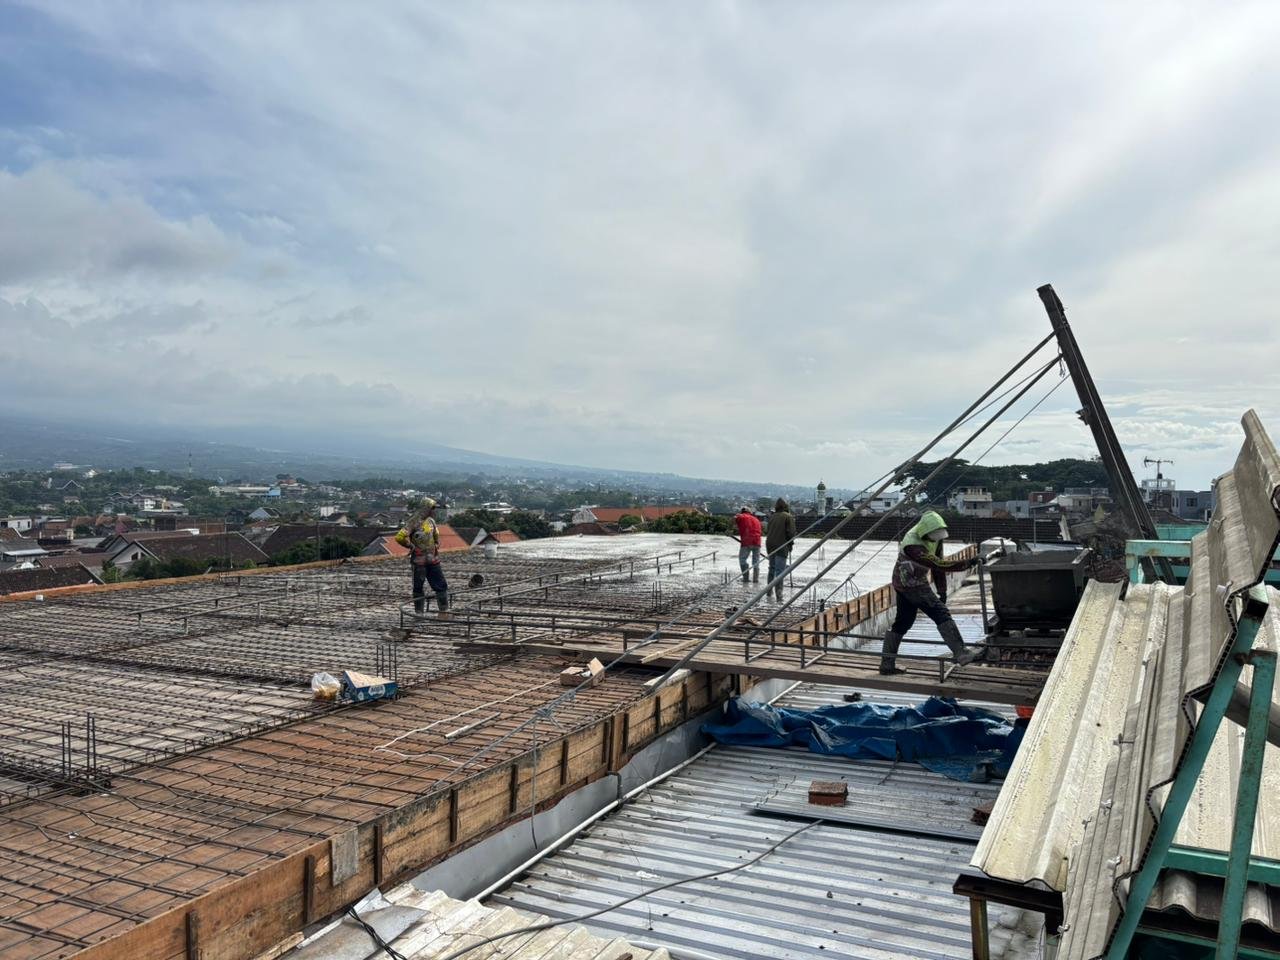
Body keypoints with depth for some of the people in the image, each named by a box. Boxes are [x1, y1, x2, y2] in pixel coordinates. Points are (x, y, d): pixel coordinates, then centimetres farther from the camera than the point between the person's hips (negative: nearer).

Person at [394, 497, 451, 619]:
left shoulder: (431, 521, 10)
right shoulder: (414, 522, -13)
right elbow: (399, 537, -22)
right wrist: (411, 546, -11)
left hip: (433, 560, 7)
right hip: (419, 560, -7)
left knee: (441, 585, 5)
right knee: (418, 587, 5)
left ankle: (444, 611, 12)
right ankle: (418, 613, 14)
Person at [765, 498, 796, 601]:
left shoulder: (772, 516, 8)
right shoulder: (788, 517, -8)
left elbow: (769, 530, 12)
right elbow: (791, 532, -11)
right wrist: (790, 544, 2)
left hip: (770, 545, 5)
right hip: (781, 546, -5)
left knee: (772, 568, 18)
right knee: (780, 570, -4)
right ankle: (778, 592, -9)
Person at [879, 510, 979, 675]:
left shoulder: (935, 536, -5)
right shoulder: (912, 545, -32)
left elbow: (938, 563, 3)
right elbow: (938, 565, -37)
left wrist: (942, 591, 4)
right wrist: (967, 563, -39)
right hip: (912, 585, -9)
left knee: (902, 623, 12)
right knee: (941, 614, -14)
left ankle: (887, 664, 18)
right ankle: (960, 653, -16)